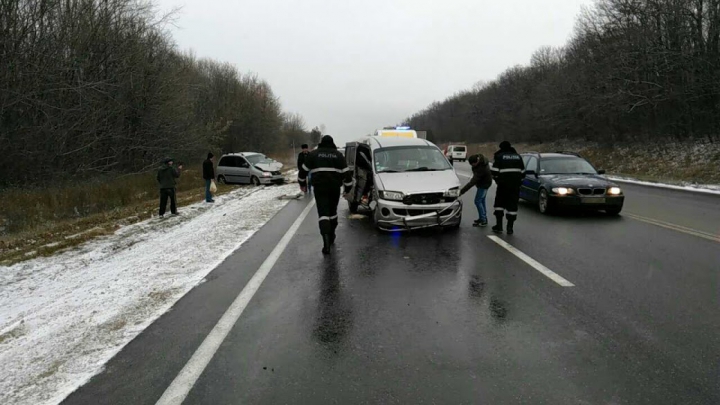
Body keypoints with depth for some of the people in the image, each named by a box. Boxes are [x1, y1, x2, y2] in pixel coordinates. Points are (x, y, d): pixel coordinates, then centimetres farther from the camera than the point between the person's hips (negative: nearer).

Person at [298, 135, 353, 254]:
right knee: (332, 211, 19)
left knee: (323, 212, -8)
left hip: (319, 187, -2)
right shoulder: (338, 155, 9)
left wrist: (302, 183, 23)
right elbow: (346, 172, 5)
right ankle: (331, 236, 29)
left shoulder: (313, 154, 6)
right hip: (335, 187, 2)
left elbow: (303, 170, 9)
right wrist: (348, 187, 11)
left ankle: (326, 240, -26)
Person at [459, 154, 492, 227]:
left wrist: (462, 191, -42)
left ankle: (483, 220, -3)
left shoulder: (481, 169, -37)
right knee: (482, 201, 14)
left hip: (483, 184, -10)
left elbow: (472, 182, -39)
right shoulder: (479, 158, -12)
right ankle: (483, 218, 23)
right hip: (484, 182, 10)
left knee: (478, 201, -8)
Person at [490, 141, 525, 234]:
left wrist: (497, 179, 8)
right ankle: (510, 227, 4)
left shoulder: (499, 156, -2)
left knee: (499, 203, 10)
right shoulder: (518, 156, 13)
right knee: (512, 205, 6)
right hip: (515, 185, 3)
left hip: (503, 185, -3)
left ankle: (499, 225, 6)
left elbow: (494, 171, -8)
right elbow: (523, 172, 16)